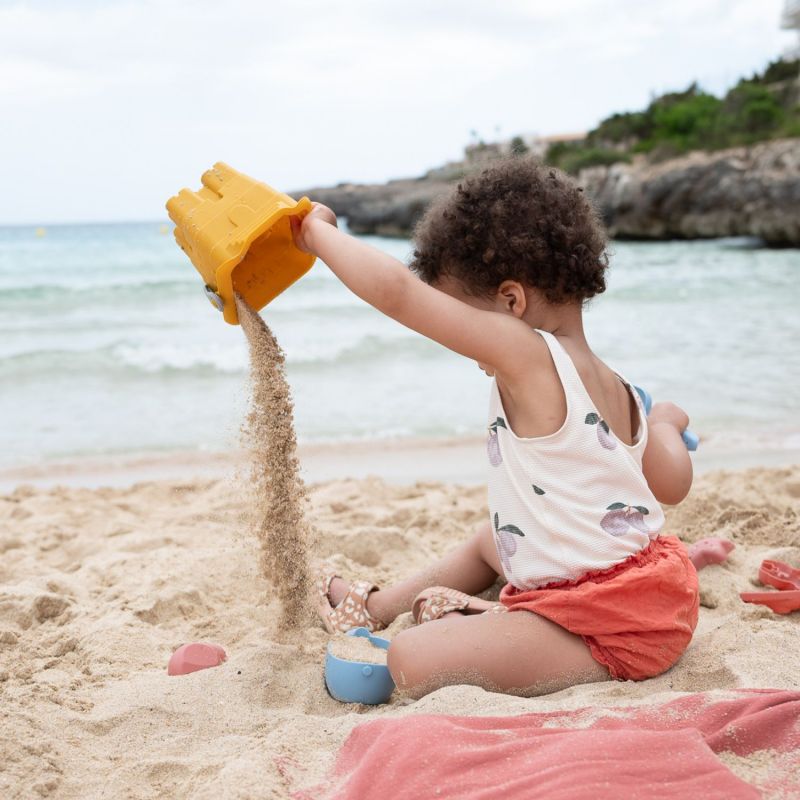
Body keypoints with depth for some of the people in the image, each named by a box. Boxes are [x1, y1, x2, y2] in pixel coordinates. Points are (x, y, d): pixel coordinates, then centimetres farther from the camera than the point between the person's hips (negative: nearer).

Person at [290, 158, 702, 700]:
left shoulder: (528, 356, -22)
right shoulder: (619, 389, 5)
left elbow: (395, 289, -26)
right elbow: (674, 484, 11)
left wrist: (317, 230, -10)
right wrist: (664, 423, 32)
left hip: (608, 629, -10)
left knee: (413, 661, -19)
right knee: (490, 541, 33)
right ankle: (376, 606, 40)